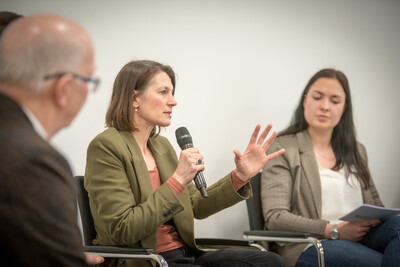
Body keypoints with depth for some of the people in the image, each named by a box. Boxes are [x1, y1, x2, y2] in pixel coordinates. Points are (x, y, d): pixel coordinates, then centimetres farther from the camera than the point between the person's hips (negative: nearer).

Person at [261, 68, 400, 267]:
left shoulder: (357, 151, 24)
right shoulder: (283, 149, 4)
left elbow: (374, 202, 26)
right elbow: (275, 218, -6)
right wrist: (335, 230, -14)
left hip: (360, 240, 7)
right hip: (308, 247, -6)